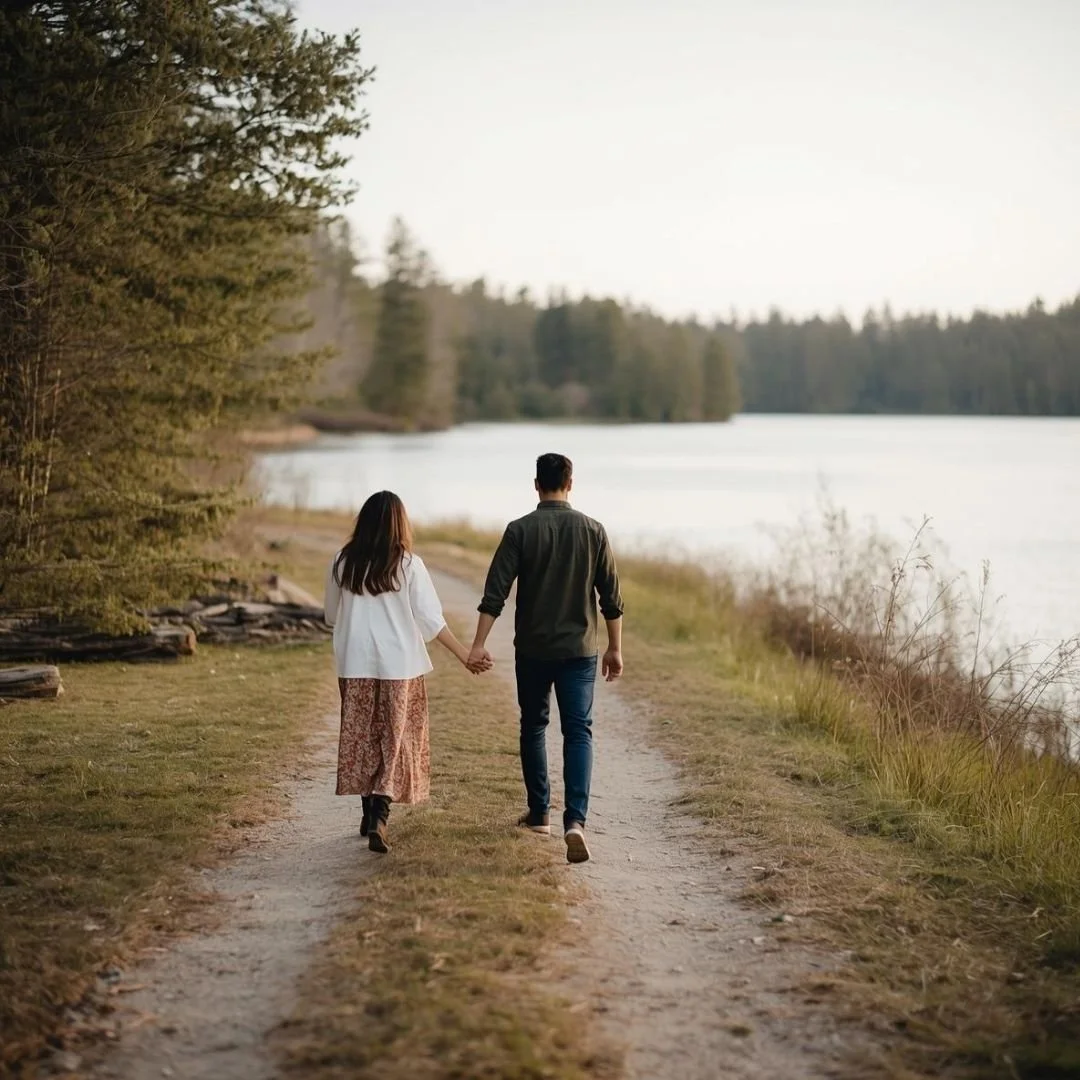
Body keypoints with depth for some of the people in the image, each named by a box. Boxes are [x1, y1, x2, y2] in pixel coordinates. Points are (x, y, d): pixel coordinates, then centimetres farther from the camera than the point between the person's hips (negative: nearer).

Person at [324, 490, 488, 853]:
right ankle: (379, 818, -10)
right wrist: (465, 654, -3)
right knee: (394, 740, 3)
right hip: (399, 666, -2)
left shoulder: (342, 563, 0)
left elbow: (332, 616, 11)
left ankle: (370, 812, 25)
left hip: (355, 666, 3)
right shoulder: (408, 564, -8)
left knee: (361, 738, 15)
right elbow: (430, 619, -9)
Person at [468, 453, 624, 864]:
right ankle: (575, 819, -18)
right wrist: (615, 648, 10)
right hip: (579, 649, 0)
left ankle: (539, 814, 26)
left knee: (533, 727, 17)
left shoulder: (520, 530, -5)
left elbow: (495, 591, -11)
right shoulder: (592, 531, -1)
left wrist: (479, 643, -9)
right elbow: (611, 597, 2)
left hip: (532, 649, 0)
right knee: (578, 732, -1)